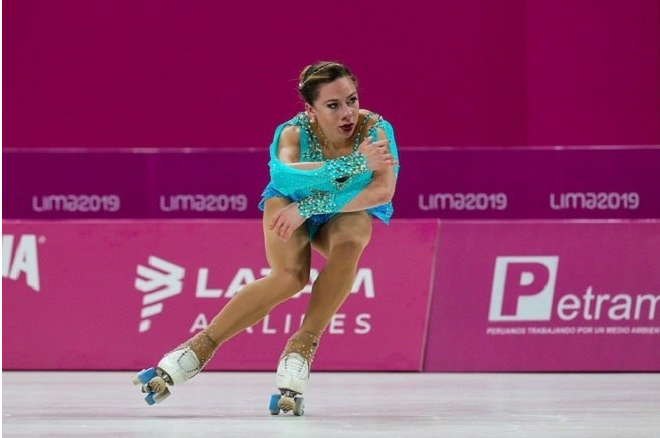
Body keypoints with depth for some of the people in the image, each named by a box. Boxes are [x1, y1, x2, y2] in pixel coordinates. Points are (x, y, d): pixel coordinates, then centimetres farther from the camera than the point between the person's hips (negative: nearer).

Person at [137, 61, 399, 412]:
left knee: (349, 243, -36)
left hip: (346, 212, 1)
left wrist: (311, 206, -42)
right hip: (290, 204, -1)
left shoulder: (374, 130, -27)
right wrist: (352, 165, -60)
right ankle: (201, 346, -19)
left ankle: (303, 345, -23)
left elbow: (384, 189, -38)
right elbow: (283, 175, -50)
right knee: (290, 277, -31)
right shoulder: (294, 132, -29)